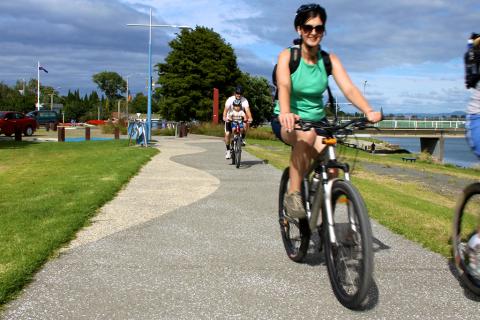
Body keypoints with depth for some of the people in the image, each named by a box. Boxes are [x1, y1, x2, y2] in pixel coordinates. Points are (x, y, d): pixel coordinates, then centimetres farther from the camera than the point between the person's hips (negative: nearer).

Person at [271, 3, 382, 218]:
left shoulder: (330, 60, -4)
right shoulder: (287, 56, -12)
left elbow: (348, 88, -17)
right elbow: (284, 86, -31)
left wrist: (369, 111, -37)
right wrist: (285, 113, -52)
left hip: (317, 120, 3)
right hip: (287, 122, -3)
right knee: (307, 135, -38)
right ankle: (293, 195, -27)